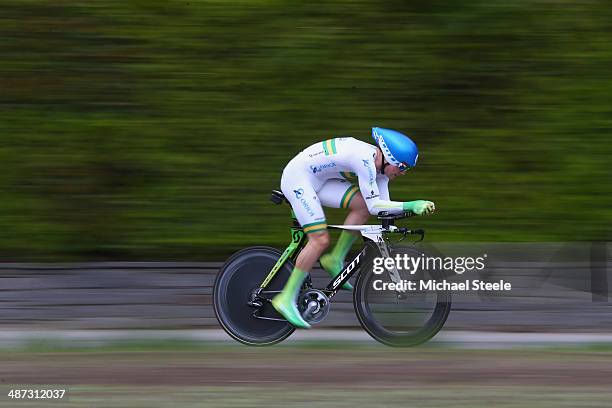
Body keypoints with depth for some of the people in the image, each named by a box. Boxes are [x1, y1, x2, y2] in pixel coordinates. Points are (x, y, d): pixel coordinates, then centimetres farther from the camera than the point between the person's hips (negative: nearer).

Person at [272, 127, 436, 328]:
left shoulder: (378, 163, 2)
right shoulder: (365, 160, -27)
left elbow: (383, 206, 6)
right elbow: (374, 206, -27)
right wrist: (411, 205, -31)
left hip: (317, 181, 9)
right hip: (297, 178, -9)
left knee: (363, 205, -8)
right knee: (320, 240, -16)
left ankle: (335, 260, 3)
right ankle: (286, 300, -10)